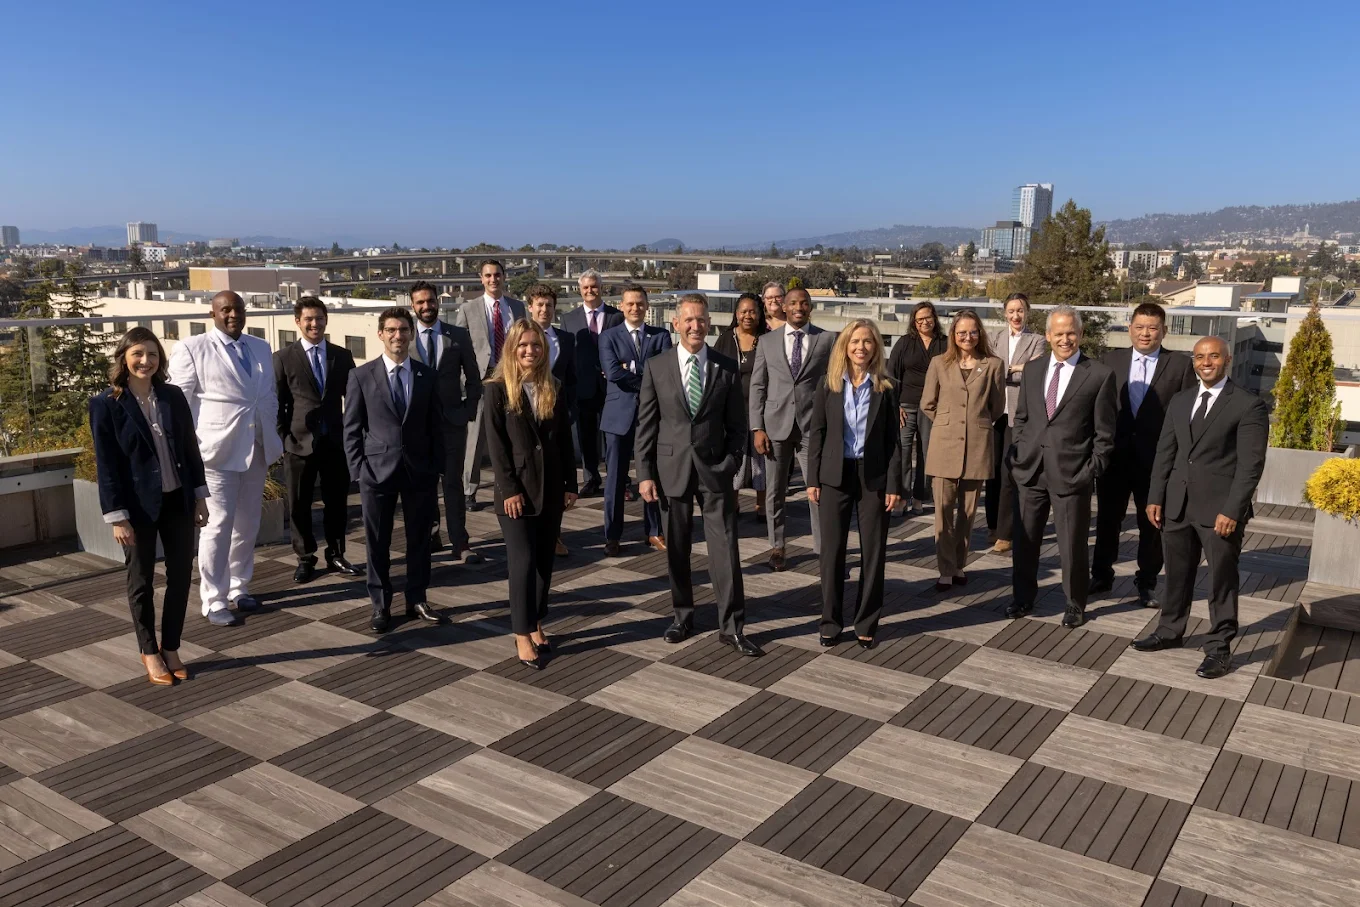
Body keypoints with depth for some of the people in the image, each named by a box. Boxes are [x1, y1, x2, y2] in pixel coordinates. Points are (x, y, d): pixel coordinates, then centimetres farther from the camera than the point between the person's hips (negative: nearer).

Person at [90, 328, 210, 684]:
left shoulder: (174, 396, 3)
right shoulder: (106, 404, -8)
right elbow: (106, 465, -9)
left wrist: (200, 496, 6)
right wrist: (116, 517, -12)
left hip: (177, 501, 4)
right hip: (138, 506, -4)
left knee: (180, 576, 8)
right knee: (142, 581, 10)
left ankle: (171, 648, 23)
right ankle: (149, 652, 25)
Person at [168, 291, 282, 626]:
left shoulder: (261, 348, 14)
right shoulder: (191, 349, -3)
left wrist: (274, 437, 13)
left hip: (256, 449, 6)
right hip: (217, 449, -5)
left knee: (247, 524, 12)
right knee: (218, 525, -5)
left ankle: (238, 588, 25)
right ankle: (214, 600, 4)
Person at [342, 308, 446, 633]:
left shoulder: (427, 376, 5)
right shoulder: (361, 375, 0)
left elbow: (436, 426, 8)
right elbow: (351, 428, 1)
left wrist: (436, 468, 2)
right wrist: (358, 468, -6)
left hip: (420, 470, 2)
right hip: (378, 469, -2)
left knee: (420, 538, 9)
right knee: (378, 542, 6)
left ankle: (417, 600, 23)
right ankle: (380, 604, 19)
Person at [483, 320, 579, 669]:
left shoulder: (555, 389, 8)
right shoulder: (498, 390, -4)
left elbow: (565, 441, 8)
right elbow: (496, 445, -9)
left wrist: (570, 484, 3)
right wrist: (509, 489, -15)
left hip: (551, 489, 4)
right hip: (516, 489, -4)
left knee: (544, 561, 10)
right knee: (523, 562, -4)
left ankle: (537, 625, 23)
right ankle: (522, 635, 5)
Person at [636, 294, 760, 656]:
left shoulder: (727, 368, 2)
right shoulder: (656, 367, 1)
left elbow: (736, 425, 6)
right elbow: (646, 424, 1)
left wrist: (731, 466, -3)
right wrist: (645, 473, -3)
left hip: (714, 469, 0)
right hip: (671, 468, 1)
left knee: (725, 548, -2)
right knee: (676, 549, 10)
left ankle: (731, 627, 8)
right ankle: (683, 617, 27)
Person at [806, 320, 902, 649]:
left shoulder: (885, 388, 1)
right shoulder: (828, 385, 2)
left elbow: (893, 439, 1)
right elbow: (816, 433, 3)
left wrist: (894, 485, -5)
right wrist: (813, 479, -2)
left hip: (873, 477, 0)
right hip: (835, 476, 0)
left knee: (873, 552, 4)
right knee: (832, 551, 5)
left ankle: (867, 624, 16)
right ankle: (831, 621, 17)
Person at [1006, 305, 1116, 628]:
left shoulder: (1100, 375, -4)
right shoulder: (1032, 369, 9)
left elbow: (1104, 432, -3)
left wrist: (1093, 470, -8)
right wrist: (1017, 454, 5)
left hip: (1071, 473, -4)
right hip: (1030, 469, 4)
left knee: (1072, 544, 7)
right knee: (1024, 539, 12)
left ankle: (1075, 604, 25)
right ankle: (1023, 597, 29)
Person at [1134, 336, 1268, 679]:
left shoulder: (1249, 405, -6)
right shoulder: (1179, 401, 12)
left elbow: (1251, 465, -11)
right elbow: (1165, 453, 12)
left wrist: (1232, 510, -17)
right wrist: (1155, 497, 6)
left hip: (1220, 509, -5)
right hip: (1177, 505, 5)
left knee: (1222, 580, 5)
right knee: (1177, 575, 16)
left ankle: (1218, 647, 16)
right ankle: (1170, 631, 31)